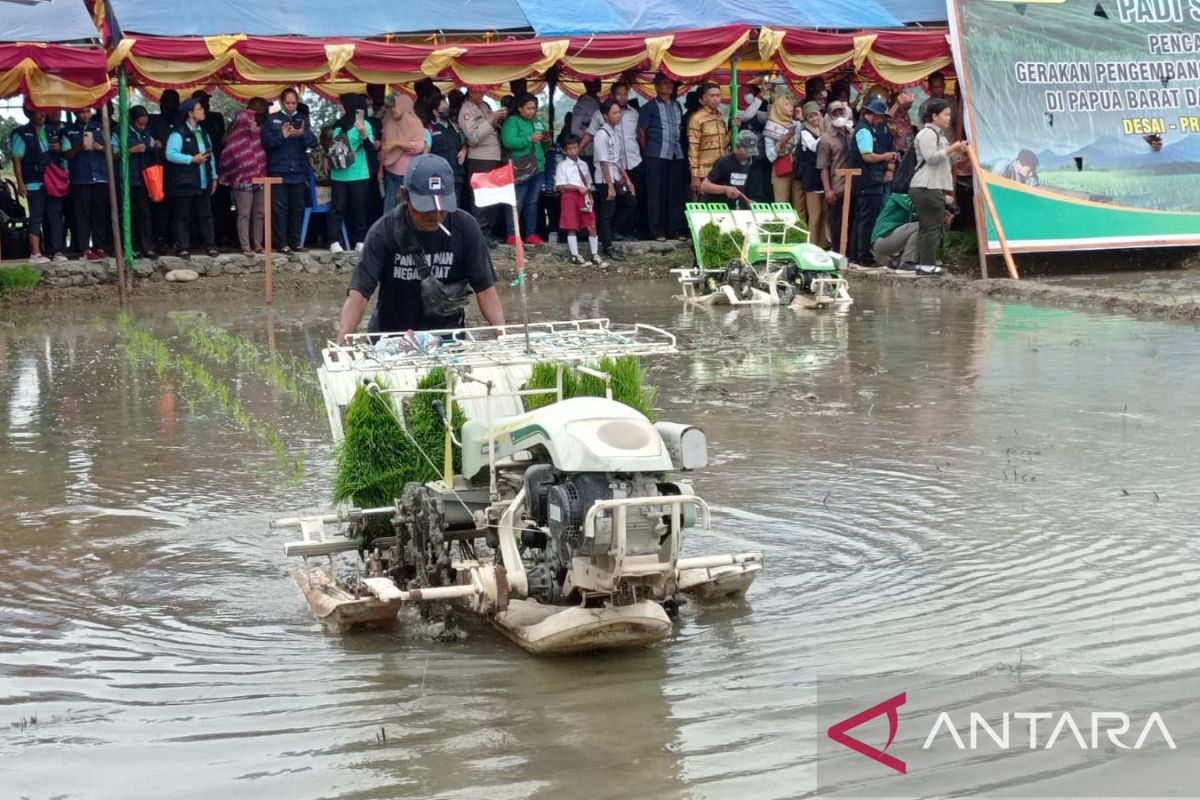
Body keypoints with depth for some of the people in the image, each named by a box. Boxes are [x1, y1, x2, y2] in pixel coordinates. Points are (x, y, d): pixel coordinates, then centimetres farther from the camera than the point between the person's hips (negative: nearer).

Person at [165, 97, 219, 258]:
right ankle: (182, 248, 4)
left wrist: (214, 177, 13)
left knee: (206, 214, 8)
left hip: (203, 183, 6)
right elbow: (170, 154, -18)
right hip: (184, 183, -6)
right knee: (182, 216, 0)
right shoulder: (178, 134, -8)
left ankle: (211, 245, 14)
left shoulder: (203, 133, 16)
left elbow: (211, 156, 19)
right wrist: (192, 159, -19)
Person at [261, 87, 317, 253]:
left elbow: (313, 142, 0)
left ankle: (295, 242, 12)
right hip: (278, 171, -3)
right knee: (279, 208, -4)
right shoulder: (272, 120, 3)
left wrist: (302, 134, -22)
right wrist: (282, 136, -24)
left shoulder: (303, 120, 11)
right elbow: (266, 142, -7)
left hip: (298, 171, 3)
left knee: (297, 207, 6)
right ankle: (282, 243, -2)